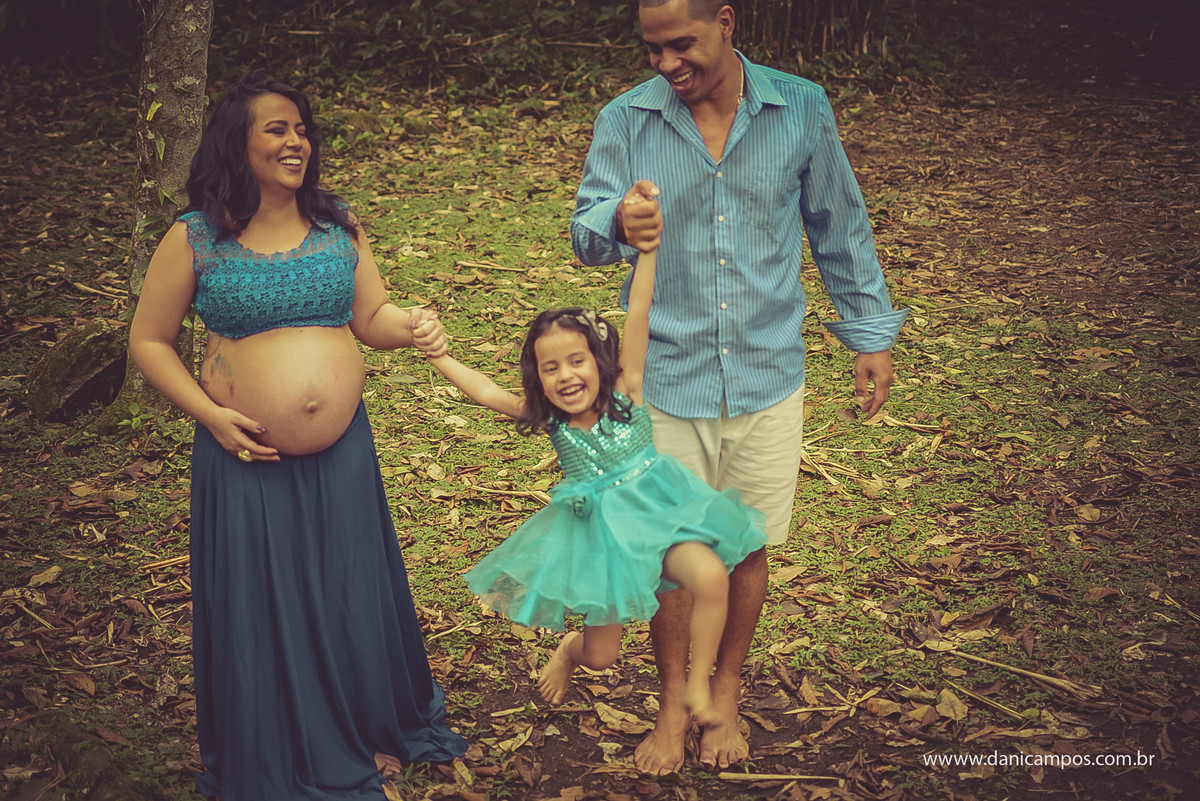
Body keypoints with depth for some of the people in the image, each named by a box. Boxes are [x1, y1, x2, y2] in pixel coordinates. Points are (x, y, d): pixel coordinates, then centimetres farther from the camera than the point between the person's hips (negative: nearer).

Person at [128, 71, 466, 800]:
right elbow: (149, 340, 1)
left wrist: (412, 327, -14)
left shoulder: (339, 226, 3)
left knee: (351, 596, 13)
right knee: (258, 609, 9)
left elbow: (371, 317, 9)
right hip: (245, 455, -2)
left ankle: (370, 737, 37)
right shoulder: (194, 239, -6)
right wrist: (210, 414, -11)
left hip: (343, 453, 3)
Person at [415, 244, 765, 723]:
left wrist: (647, 242, -24)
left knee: (710, 577, -30)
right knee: (600, 655, 6)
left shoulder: (626, 392, -9)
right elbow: (486, 391, -7)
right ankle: (569, 650, 46)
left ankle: (697, 687, -7)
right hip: (600, 533, 1)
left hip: (656, 508, -1)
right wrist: (438, 356, -15)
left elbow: (638, 311, -17)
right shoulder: (549, 420, -3)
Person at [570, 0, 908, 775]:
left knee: (748, 548, 12)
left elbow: (839, 226, 7)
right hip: (668, 377, 0)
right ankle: (674, 705, 31)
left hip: (768, 375, 1)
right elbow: (586, 231, -11)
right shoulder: (625, 120, -5)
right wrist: (618, 223, -36)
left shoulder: (802, 108, -3)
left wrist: (870, 332, 10)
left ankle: (726, 697, 35)